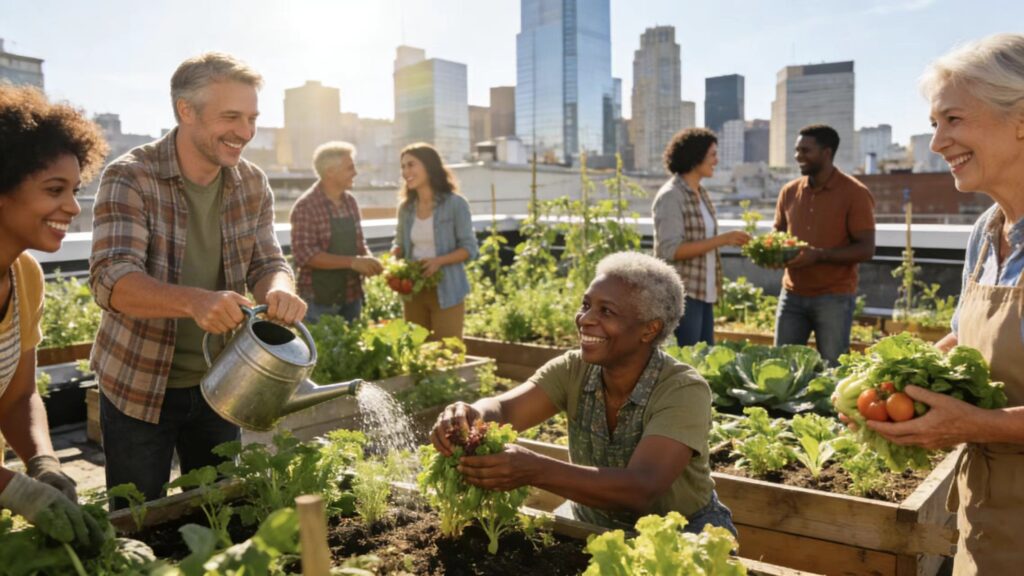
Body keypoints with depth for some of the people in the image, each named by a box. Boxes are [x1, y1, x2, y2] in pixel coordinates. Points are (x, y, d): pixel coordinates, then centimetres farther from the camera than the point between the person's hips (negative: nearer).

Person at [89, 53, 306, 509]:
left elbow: (267, 263, -3)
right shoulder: (129, 178, -17)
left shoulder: (252, 184, -3)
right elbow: (111, 280, -27)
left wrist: (279, 291, -29)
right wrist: (194, 301, -47)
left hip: (219, 382, 4)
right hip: (139, 384, -4)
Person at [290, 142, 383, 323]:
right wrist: (352, 262, -24)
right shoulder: (306, 206, -13)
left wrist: (369, 259, -5)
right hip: (319, 301, -7)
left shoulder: (350, 202, 8)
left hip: (351, 297, 7)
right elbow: (305, 254, -20)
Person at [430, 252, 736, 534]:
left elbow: (641, 489, -38)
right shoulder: (573, 369, -12)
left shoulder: (685, 391, -26)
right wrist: (469, 416, -49)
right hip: (590, 524, 3)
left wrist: (536, 470, -51)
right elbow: (504, 409, -25)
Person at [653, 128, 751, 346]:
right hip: (681, 295, -8)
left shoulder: (700, 193, 13)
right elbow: (672, 250, -20)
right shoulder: (670, 196, -13)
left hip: (703, 293, 8)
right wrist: (722, 240, -21)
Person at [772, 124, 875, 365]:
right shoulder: (789, 191, 8)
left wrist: (818, 255, -22)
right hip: (792, 295, 5)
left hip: (835, 298, -4)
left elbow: (866, 249, -10)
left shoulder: (854, 193, -7)